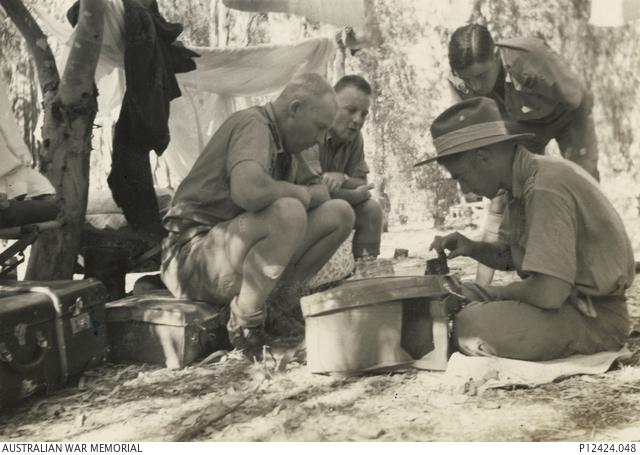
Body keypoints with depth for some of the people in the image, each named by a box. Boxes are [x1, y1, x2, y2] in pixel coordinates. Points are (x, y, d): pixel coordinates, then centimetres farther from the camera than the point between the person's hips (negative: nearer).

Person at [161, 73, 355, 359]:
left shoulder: (284, 142, 14)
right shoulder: (253, 124, -16)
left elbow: (320, 190, 21)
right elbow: (248, 191, -36)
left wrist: (305, 196, -4)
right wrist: (299, 194, -16)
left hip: (243, 253, 9)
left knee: (340, 213, 1)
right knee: (287, 214, -36)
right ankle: (244, 324, -18)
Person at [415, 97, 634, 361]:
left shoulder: (546, 189, -25)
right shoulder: (522, 182, 5)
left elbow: (549, 293, -30)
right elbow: (509, 255, 18)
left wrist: (502, 292, -11)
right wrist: (472, 248, -1)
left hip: (595, 318, -9)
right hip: (567, 298, 9)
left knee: (473, 327, -26)